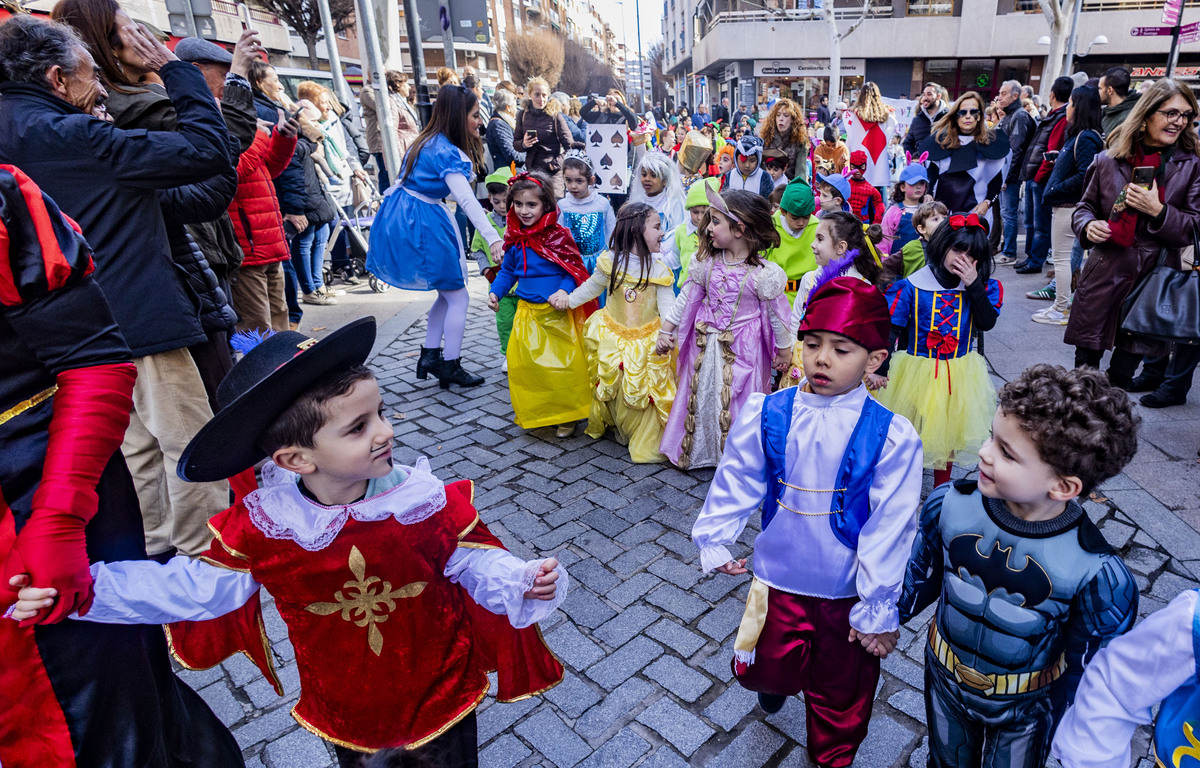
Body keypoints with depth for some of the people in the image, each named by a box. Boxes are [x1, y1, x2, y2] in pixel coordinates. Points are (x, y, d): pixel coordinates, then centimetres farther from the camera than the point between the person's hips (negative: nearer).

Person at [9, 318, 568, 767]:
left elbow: (470, 557, -14)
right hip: (342, 711, 2)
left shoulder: (425, 501, -22)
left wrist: (519, 582, -32)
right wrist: (80, 590, -13)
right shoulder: (263, 527, -20)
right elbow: (194, 589, -9)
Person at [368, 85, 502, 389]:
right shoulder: (446, 152, -18)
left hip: (404, 216, 10)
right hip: (422, 222, -10)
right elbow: (466, 199, -32)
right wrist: (492, 238, -40)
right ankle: (450, 367, 7)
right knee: (458, 297, 1)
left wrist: (472, 144, 13)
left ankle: (429, 355, 21)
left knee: (448, 292, 18)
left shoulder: (429, 141, 11)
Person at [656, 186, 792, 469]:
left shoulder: (763, 273, -17)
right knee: (701, 395, 15)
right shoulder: (706, 262, -5)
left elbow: (777, 313, -6)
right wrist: (666, 329, 9)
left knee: (738, 402, 5)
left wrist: (784, 350, 3)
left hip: (743, 350, -4)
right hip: (706, 345, 5)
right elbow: (686, 298, 6)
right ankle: (696, 450, 36)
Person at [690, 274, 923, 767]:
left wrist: (876, 609, -8)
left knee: (841, 693, 20)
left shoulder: (890, 436, -18)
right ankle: (778, 679, 56)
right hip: (780, 577, 2)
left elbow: (888, 527, -13)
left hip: (848, 592, -1)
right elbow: (736, 482, -1)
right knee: (769, 669, 18)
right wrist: (714, 538, -4)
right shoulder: (766, 414, -12)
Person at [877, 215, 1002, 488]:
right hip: (917, 371, -3)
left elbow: (987, 323, -16)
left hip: (958, 375, 3)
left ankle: (941, 490, 39)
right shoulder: (911, 286, -12)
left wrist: (974, 285, -21)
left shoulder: (981, 288, -2)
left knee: (947, 433, 19)